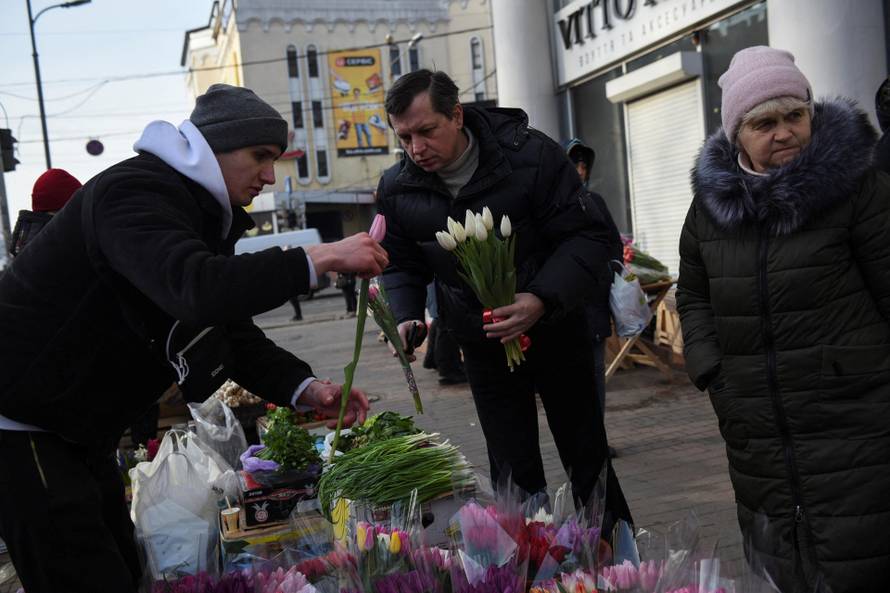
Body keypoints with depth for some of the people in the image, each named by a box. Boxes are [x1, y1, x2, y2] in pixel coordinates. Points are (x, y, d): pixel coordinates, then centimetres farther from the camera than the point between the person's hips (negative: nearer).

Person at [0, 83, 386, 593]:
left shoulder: (202, 215, 10)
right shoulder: (134, 192, -21)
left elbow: (233, 331, 8)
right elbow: (197, 291, -40)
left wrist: (305, 388, -8)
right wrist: (321, 259, -35)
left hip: (78, 432, 10)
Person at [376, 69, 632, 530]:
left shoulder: (531, 155, -20)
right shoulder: (396, 190, -8)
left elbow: (589, 238, -19)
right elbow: (401, 266, 7)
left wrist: (542, 300, -34)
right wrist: (406, 319, -13)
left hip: (555, 331, -2)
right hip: (483, 348, 2)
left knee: (588, 462, 11)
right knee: (514, 476, 6)